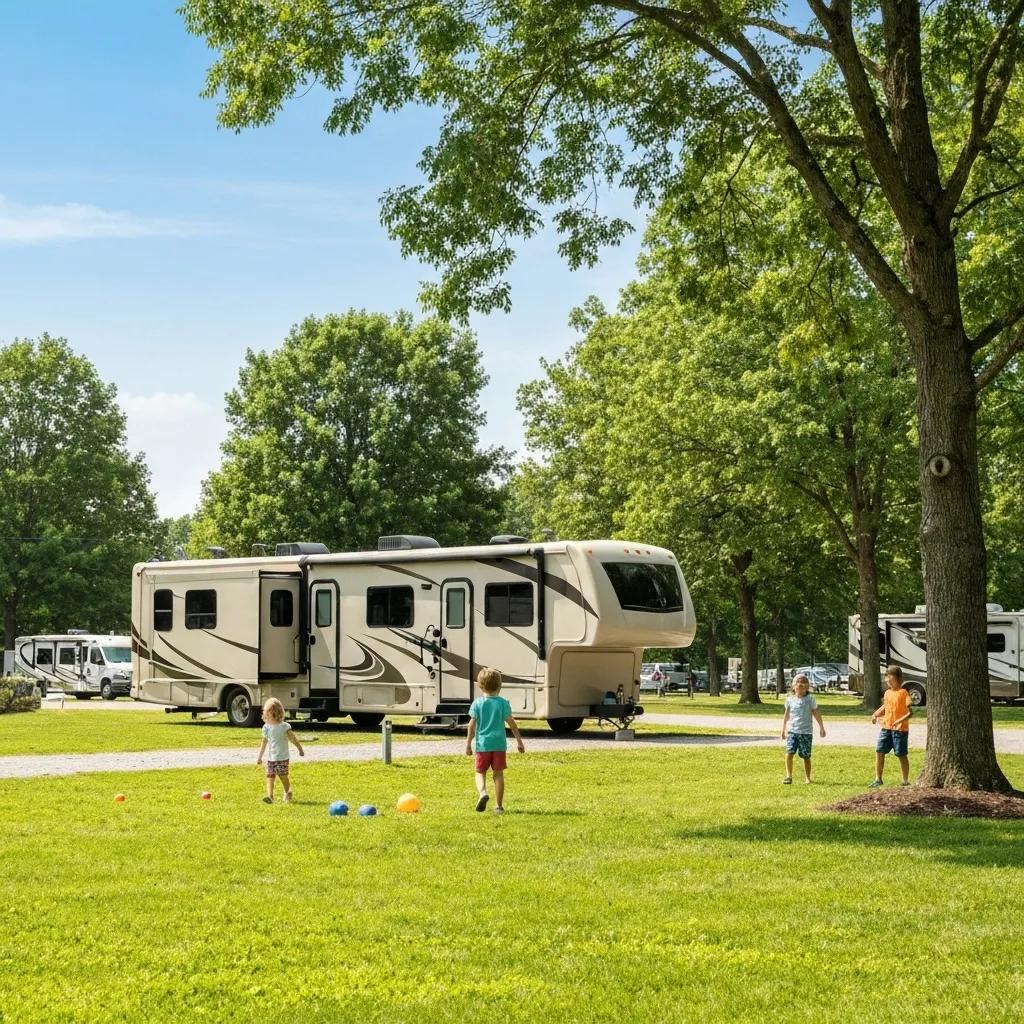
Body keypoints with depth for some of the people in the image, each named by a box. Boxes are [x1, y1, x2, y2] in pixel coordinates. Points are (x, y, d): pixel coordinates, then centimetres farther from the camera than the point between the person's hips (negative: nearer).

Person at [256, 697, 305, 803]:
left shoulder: (284, 726, -9)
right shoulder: (266, 727, 4)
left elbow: (293, 739, 1)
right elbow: (264, 743, 15)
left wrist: (300, 749, 11)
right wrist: (260, 756, 19)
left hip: (282, 758, -4)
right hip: (271, 758, 4)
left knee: (283, 777, 2)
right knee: (270, 776, -7)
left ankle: (288, 793, 26)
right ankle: (270, 796, -13)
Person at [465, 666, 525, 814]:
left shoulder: (477, 703, -2)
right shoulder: (503, 703, 0)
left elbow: (472, 725, -2)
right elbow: (511, 723, 3)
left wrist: (468, 743, 5)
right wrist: (519, 741, 10)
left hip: (482, 744, -1)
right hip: (499, 743, 1)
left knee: (480, 772, 11)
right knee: (498, 774, 8)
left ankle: (482, 792, -18)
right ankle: (498, 805, 8)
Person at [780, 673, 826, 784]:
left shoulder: (810, 698, -1)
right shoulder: (790, 699, 6)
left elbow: (816, 713, 6)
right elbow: (787, 714, 17)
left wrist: (821, 727, 6)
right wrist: (783, 729, 20)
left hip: (806, 732, -1)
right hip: (792, 731, 1)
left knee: (806, 756, 2)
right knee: (789, 752, -15)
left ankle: (807, 777, 19)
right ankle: (788, 776, -11)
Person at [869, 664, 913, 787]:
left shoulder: (903, 693, -12)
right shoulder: (887, 693, 10)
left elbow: (910, 711, -16)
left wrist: (901, 720, -30)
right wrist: (876, 715, 6)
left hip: (900, 729, -7)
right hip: (886, 728, 7)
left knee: (901, 755, 2)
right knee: (879, 752, 3)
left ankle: (906, 781, 14)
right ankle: (878, 779, 12)